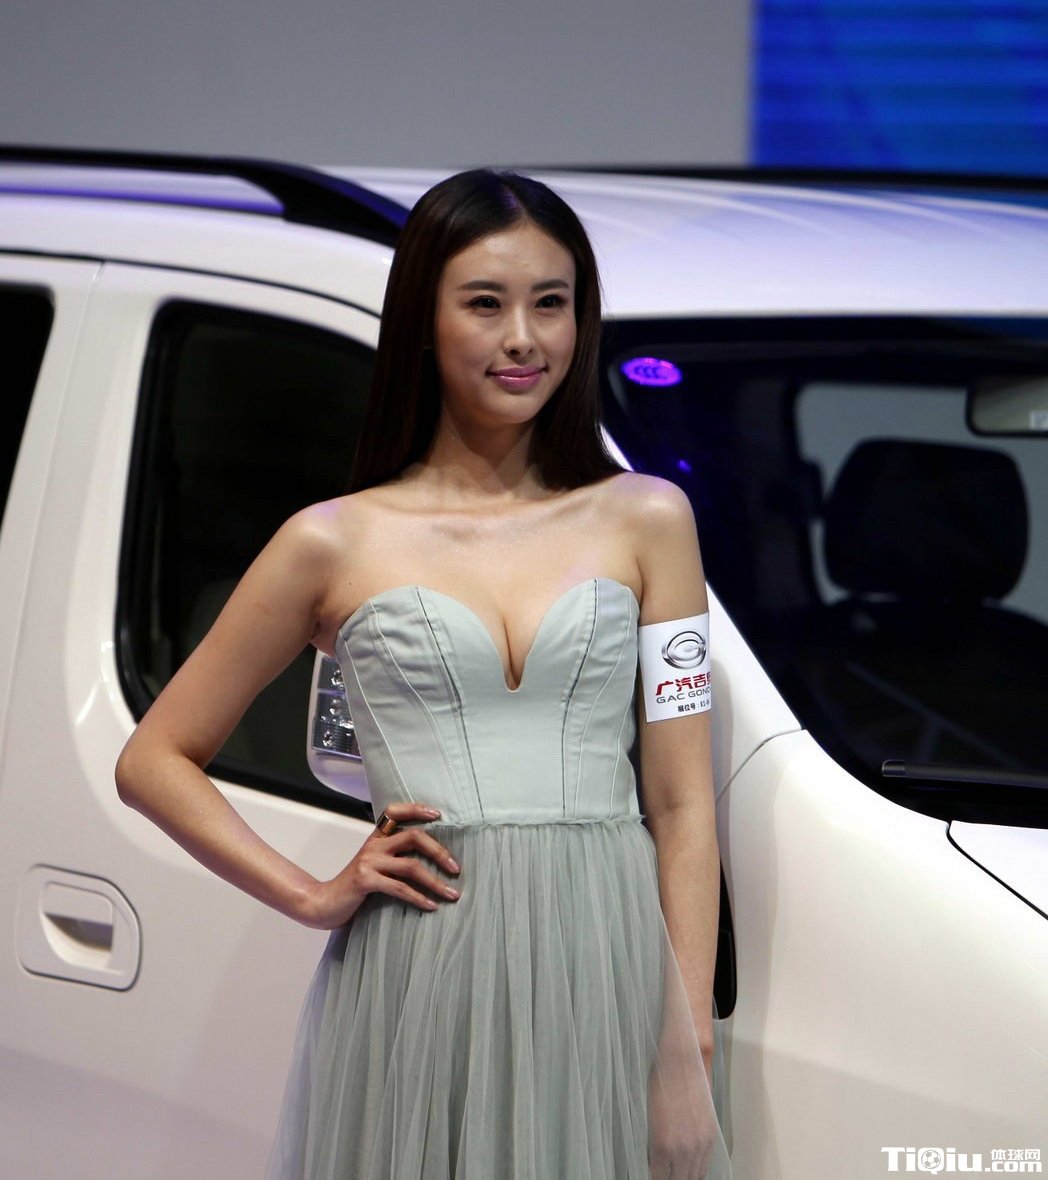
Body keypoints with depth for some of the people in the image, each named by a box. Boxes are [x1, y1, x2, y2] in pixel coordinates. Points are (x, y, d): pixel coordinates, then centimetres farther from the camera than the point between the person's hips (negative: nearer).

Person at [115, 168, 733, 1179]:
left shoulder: (645, 520, 8)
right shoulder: (335, 544, 5)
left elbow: (680, 804, 3)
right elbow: (153, 761, 10)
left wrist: (690, 1049, -4)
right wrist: (314, 898, -1)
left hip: (609, 975, 1)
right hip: (418, 988, -1)